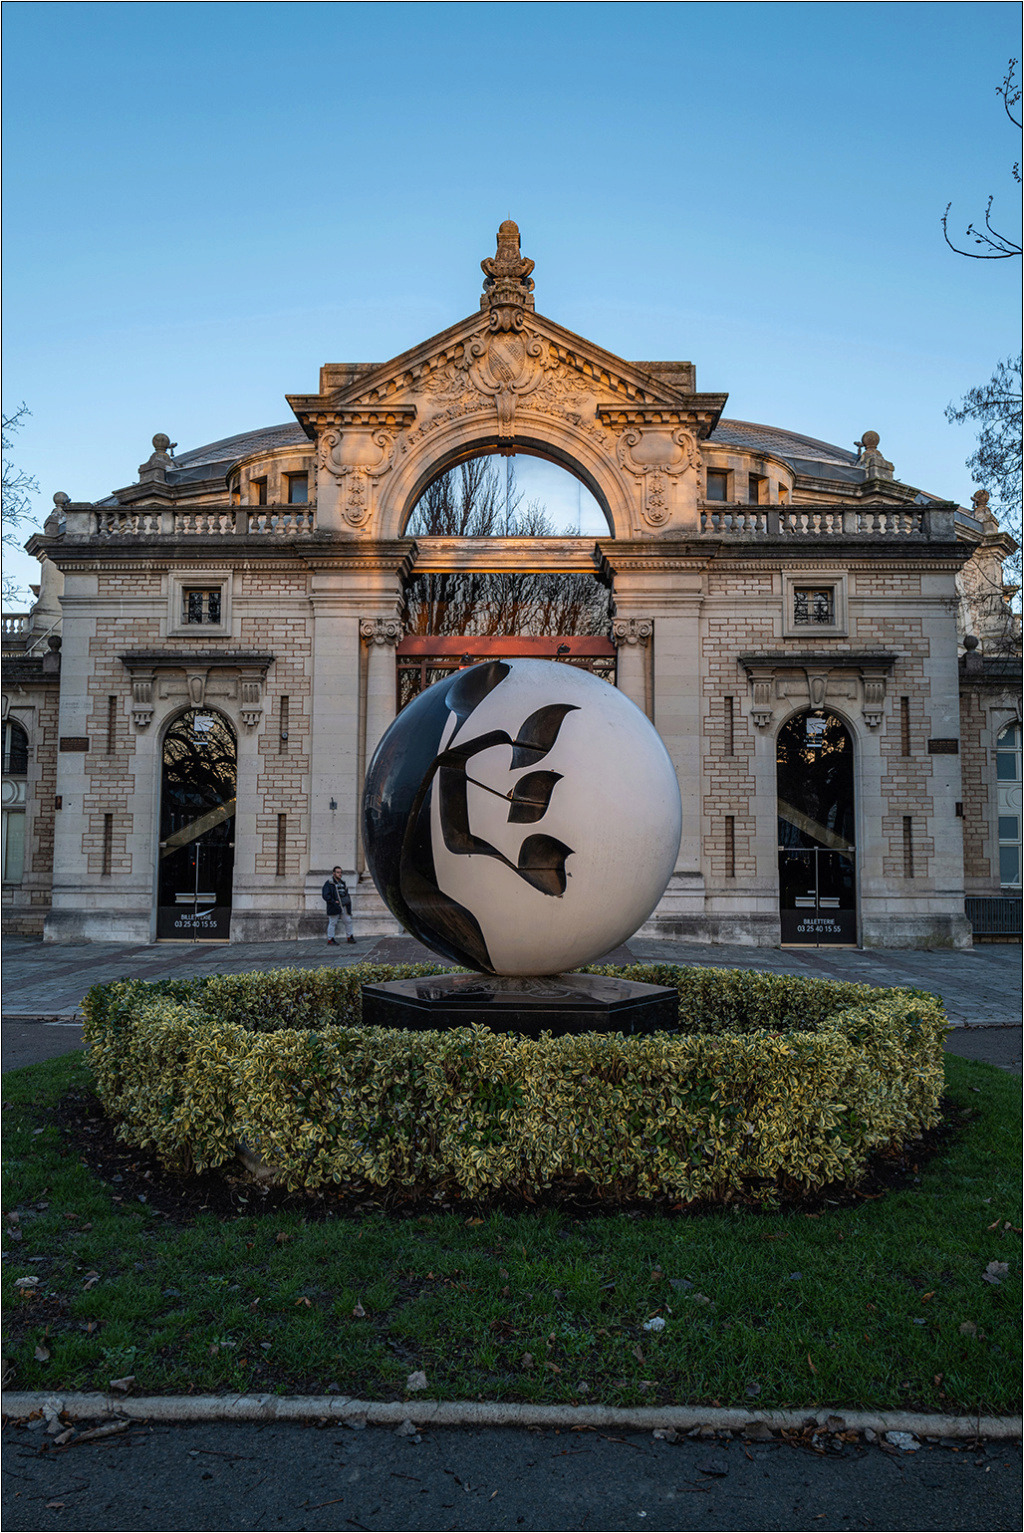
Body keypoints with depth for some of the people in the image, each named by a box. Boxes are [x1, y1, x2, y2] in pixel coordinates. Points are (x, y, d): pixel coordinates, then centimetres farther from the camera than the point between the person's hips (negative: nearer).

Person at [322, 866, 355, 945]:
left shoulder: (342, 882, 15)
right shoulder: (329, 883, -9)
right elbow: (325, 895, -14)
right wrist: (334, 901, -19)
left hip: (344, 907, 7)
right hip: (334, 908, -7)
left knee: (348, 921, 11)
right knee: (332, 923, -2)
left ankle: (350, 937, 24)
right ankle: (330, 939, 5)